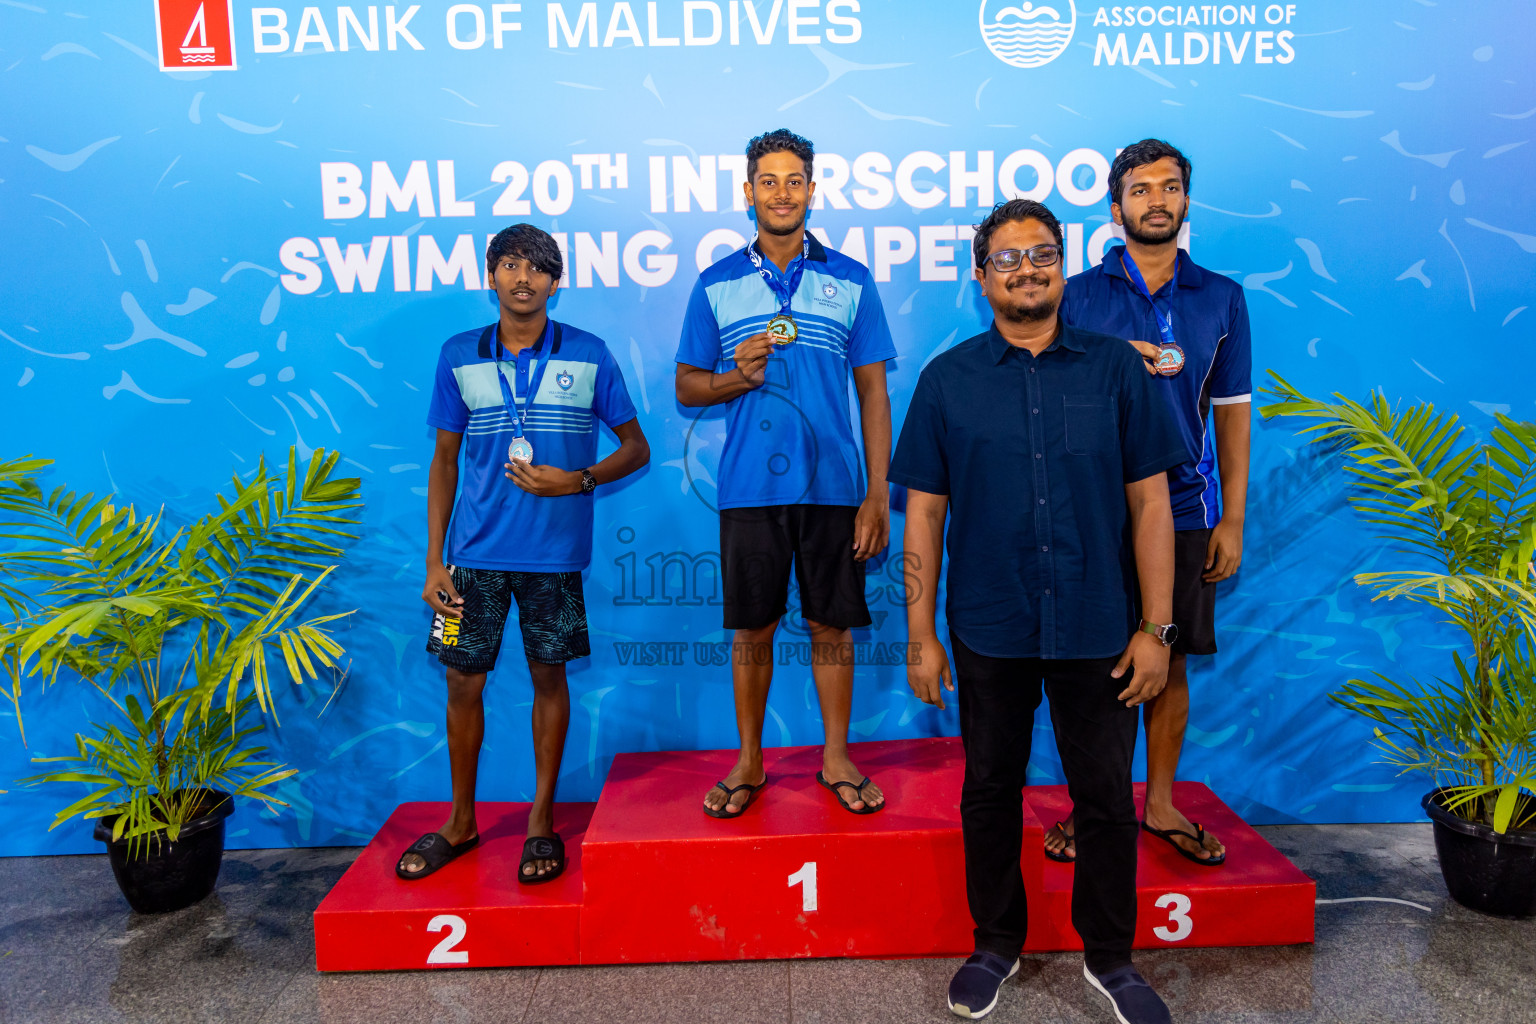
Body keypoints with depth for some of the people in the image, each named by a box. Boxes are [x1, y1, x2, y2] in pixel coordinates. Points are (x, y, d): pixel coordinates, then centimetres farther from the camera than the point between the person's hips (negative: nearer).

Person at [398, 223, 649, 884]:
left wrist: (576, 480, -15)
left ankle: (542, 820, 25)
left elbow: (636, 447, 4)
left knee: (549, 678, 8)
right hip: (475, 551, 2)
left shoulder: (588, 355, 1)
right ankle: (461, 822, 27)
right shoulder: (459, 356, 5)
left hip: (554, 553, -1)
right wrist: (433, 562, 4)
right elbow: (445, 461, 9)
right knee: (463, 681, 7)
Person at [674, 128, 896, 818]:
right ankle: (749, 762, 25)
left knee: (831, 625, 8)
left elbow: (873, 392, 5)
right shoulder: (717, 284, 7)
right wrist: (736, 377, -13)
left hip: (832, 485, 0)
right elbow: (686, 386, 10)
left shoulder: (851, 281, 6)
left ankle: (836, 758, 25)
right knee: (751, 629, 8)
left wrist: (878, 494, -2)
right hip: (748, 488, 0)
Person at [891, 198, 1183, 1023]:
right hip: (989, 630, 0)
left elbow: (1149, 502, 1)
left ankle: (1110, 957, 33)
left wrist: (1155, 628, -3)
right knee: (990, 789, 13)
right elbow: (924, 512, 1)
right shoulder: (948, 380, 2)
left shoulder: (1115, 368, 2)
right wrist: (921, 636, -3)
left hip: (1097, 628, 0)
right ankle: (995, 945, 35)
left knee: (1107, 797, 10)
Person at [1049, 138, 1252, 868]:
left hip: (1185, 507, 2)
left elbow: (1232, 412, 8)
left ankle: (1160, 803, 26)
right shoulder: (1079, 295, 3)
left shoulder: (1221, 298, 8)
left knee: (1169, 662, 9)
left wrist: (1233, 518, 4)